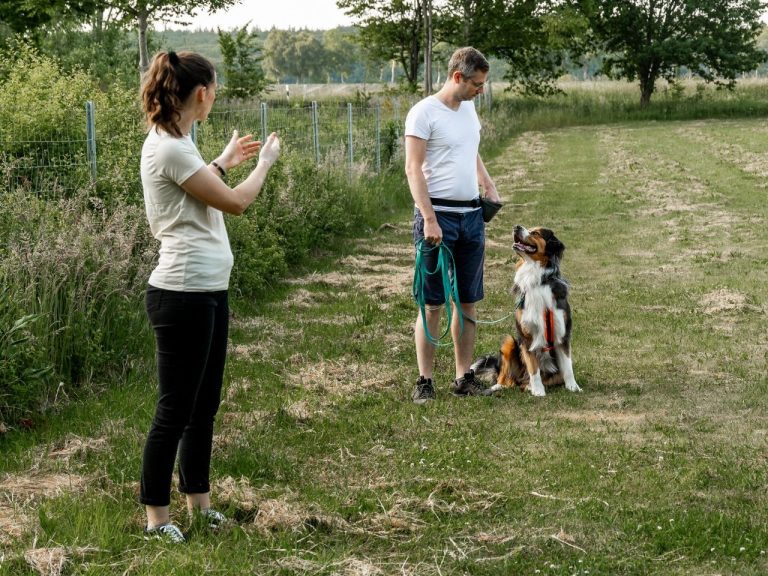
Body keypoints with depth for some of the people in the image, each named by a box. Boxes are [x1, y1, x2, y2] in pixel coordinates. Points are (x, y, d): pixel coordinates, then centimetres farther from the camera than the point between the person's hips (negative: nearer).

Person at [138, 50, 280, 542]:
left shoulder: (176, 143, 11)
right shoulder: (168, 148, -19)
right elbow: (235, 202, -14)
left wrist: (225, 161, 26)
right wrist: (264, 162, 2)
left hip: (209, 290, 10)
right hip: (183, 295, -10)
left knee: (204, 404, 17)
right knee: (175, 410, -1)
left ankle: (198, 501, 27)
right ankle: (156, 516, 10)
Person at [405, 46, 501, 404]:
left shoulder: (468, 108, 13)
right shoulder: (424, 112, -10)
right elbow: (414, 168, -14)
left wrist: (489, 185, 14)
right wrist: (429, 219, -20)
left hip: (472, 214, 7)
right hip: (438, 215, -7)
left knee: (468, 301, 8)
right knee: (432, 304, -3)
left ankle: (464, 378, 15)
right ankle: (424, 381, 4)